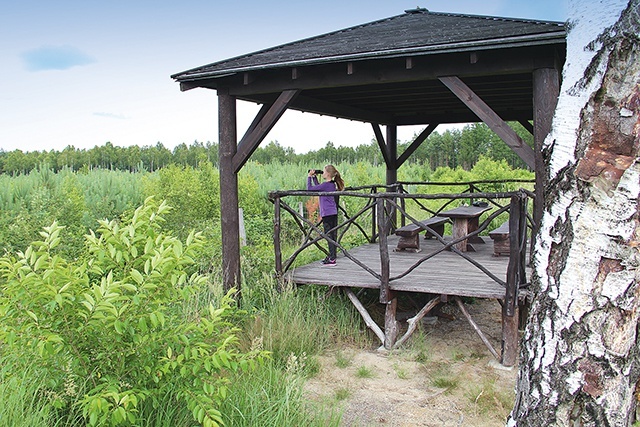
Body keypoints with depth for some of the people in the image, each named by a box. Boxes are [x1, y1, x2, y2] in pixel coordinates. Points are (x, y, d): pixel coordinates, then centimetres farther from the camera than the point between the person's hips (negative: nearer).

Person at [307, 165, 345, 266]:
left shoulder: (325, 185, -15)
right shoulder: (332, 185, 12)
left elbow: (310, 188, -13)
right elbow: (318, 187, 26)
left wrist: (309, 177, -3)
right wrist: (314, 177, 21)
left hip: (327, 213, -9)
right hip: (333, 213, 9)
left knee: (329, 235, -7)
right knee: (332, 235, 13)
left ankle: (332, 259, -7)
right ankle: (331, 257, 22)